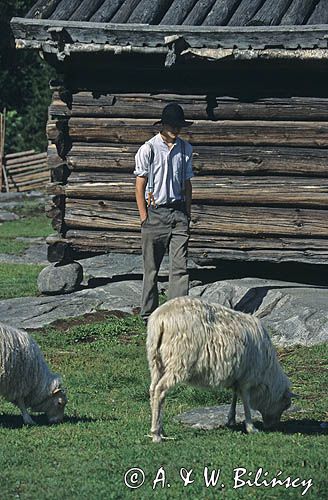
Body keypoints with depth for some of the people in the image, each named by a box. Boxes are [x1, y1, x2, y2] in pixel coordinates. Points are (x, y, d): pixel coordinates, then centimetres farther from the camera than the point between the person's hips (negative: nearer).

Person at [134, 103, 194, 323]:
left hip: (178, 212, 4)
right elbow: (140, 184, -3)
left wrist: (187, 214, 11)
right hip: (155, 212, -4)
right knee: (151, 268, 3)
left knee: (180, 266, -5)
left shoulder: (185, 149, 11)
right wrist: (144, 218, -7)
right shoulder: (148, 149, -4)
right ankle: (149, 316, 13)